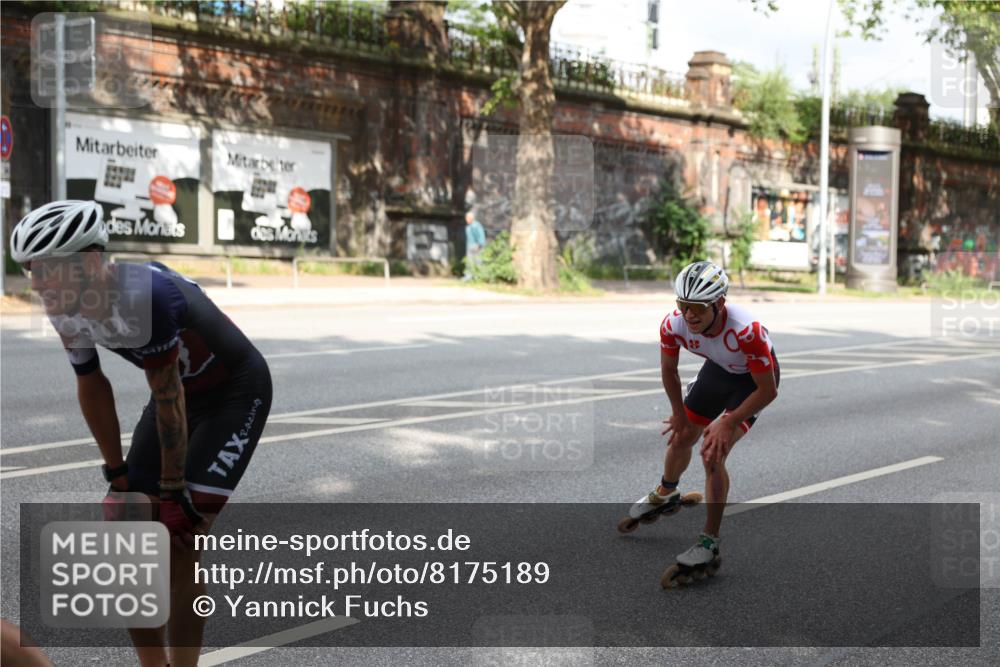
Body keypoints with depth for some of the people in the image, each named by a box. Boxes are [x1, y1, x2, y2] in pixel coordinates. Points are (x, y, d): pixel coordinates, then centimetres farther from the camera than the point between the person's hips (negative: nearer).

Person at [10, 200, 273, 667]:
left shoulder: (145, 294, -35)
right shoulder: (65, 310, -12)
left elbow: (168, 397, -28)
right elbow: (92, 388, 1)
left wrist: (173, 490, -19)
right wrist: (118, 475, 5)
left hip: (237, 392, -7)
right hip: (182, 392, 7)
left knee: (178, 550, -13)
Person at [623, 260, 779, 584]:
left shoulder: (746, 330, -43)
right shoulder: (673, 324, -30)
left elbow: (768, 391, -29)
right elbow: (668, 370, -7)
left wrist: (727, 423, -25)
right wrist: (679, 414, 1)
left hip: (754, 379, -5)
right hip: (718, 368, 5)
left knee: (712, 454, -19)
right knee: (680, 437, 17)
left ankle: (709, 544, -7)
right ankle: (664, 495, 50)